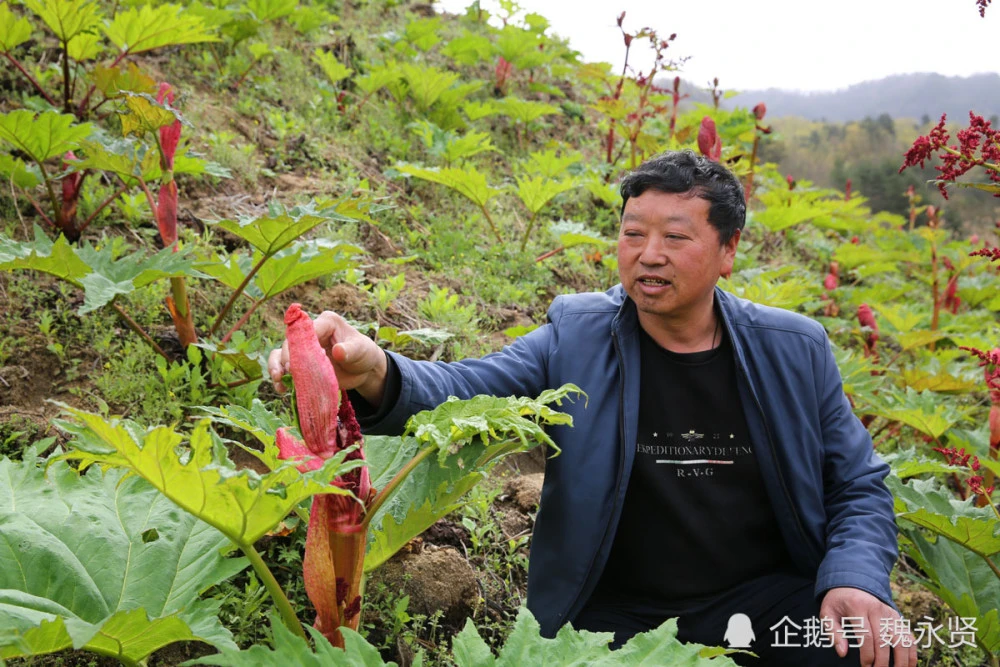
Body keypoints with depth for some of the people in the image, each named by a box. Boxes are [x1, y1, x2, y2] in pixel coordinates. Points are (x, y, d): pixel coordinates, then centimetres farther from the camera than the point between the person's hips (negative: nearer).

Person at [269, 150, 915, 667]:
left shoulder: (793, 349, 0)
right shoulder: (577, 337, -4)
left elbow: (860, 487, 7)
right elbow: (464, 390, -17)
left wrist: (856, 581, -14)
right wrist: (376, 374, -40)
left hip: (763, 600, 1)